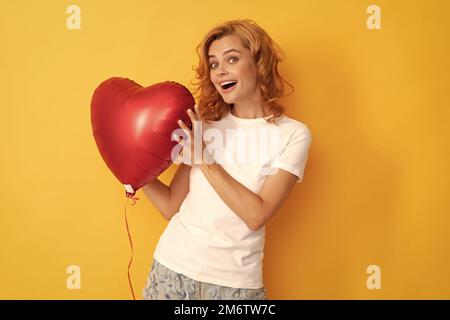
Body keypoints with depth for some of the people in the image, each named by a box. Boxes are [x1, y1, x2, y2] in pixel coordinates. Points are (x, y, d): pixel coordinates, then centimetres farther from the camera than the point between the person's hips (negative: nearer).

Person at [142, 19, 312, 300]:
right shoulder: (205, 124, 1)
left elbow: (257, 216, -18)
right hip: (172, 266, 3)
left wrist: (204, 158, -18)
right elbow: (172, 206, 2)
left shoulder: (293, 134, -9)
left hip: (234, 281, -3)